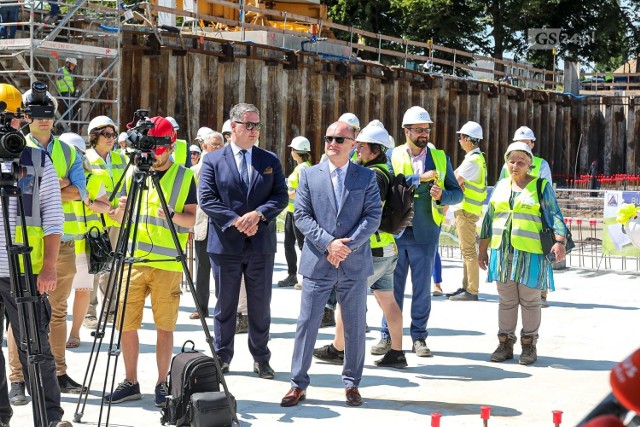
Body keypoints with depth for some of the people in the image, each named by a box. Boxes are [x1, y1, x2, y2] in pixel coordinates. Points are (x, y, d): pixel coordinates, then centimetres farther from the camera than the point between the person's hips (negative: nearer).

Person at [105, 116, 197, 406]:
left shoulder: (184, 177, 0)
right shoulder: (133, 174, 10)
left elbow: (194, 219, -2)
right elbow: (119, 219, 14)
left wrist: (174, 215, -22)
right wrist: (120, 211, -9)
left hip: (168, 264, -3)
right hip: (134, 260, 3)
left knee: (164, 326, 1)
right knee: (126, 324, 3)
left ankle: (162, 384, 11)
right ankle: (130, 383, 15)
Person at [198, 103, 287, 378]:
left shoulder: (270, 161, 8)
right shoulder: (213, 160, 1)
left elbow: (281, 197, 1)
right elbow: (206, 199, -6)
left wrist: (258, 214, -16)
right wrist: (236, 221, -16)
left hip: (261, 244, 2)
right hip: (226, 244, -1)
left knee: (260, 306, 7)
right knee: (225, 304, 8)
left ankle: (261, 358, 17)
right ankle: (222, 357, 17)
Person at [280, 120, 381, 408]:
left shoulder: (366, 177, 4)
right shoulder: (309, 175, 5)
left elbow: (373, 215, -3)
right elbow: (301, 215, -2)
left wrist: (348, 245, -15)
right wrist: (328, 243, -14)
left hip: (354, 263, 0)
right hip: (317, 263, 0)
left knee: (355, 327, 7)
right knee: (307, 323, 1)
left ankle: (351, 383, 19)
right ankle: (299, 384, 9)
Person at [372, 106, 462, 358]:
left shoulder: (440, 158, 7)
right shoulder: (392, 156, 3)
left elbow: (457, 193, 7)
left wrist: (442, 195, -13)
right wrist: (419, 178, -20)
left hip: (425, 233, 1)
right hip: (396, 232, -1)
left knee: (422, 288, 6)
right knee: (393, 287, 6)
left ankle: (419, 337, 16)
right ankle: (387, 336, 14)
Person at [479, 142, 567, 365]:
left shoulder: (541, 187, 1)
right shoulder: (501, 187, 13)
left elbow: (554, 216, -5)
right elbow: (489, 220, 17)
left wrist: (560, 241, -20)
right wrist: (482, 250, 15)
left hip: (530, 253, -4)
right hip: (502, 253, 4)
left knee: (530, 300, 3)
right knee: (506, 300, 8)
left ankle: (529, 345, 10)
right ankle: (505, 343, 15)